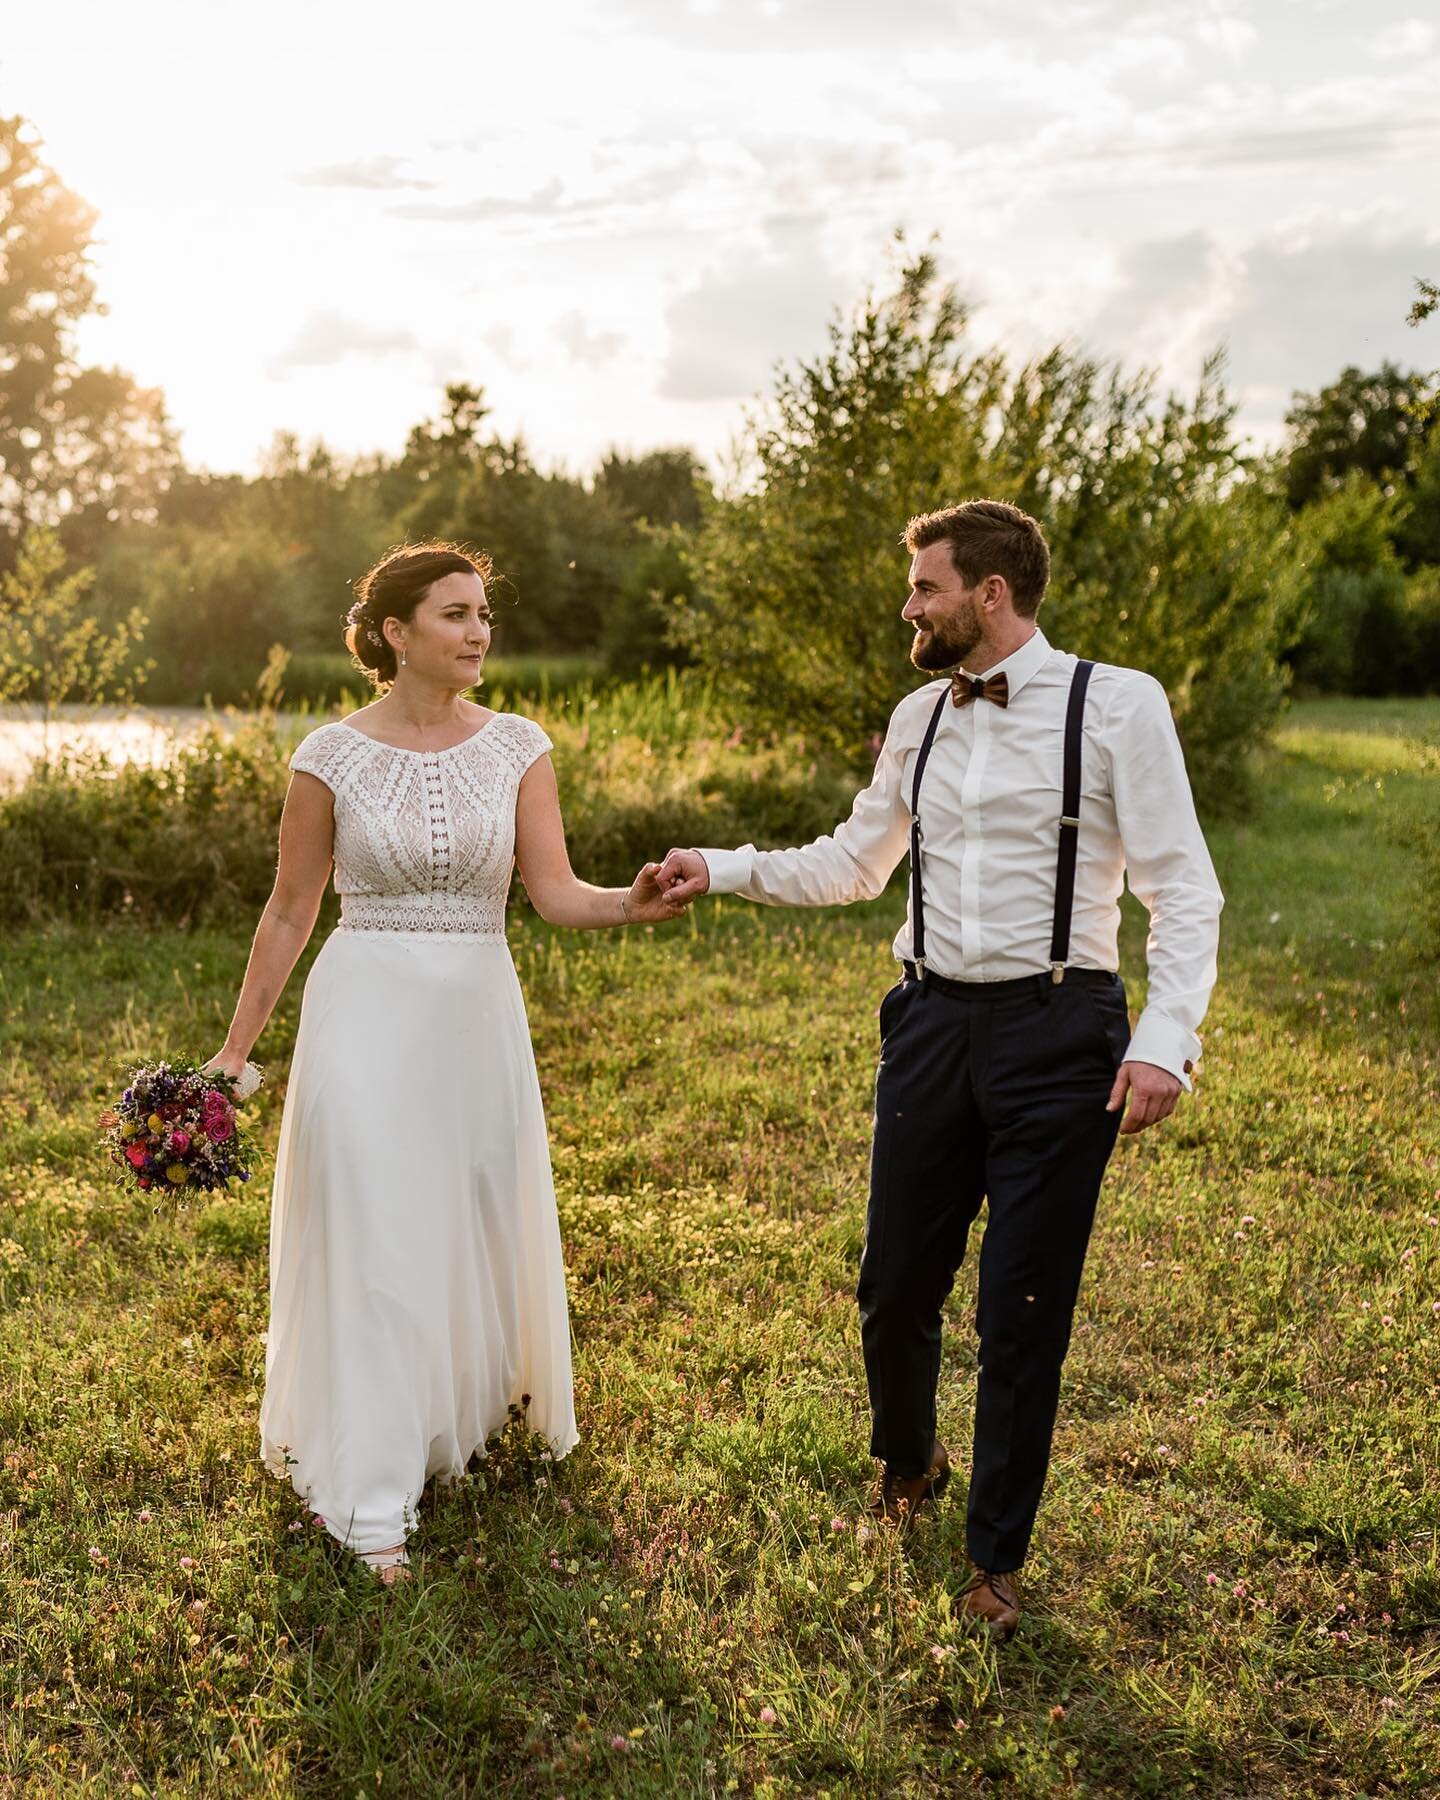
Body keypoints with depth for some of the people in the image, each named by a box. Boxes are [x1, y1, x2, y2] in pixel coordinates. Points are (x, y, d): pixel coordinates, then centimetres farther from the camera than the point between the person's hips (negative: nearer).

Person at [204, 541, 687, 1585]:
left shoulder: (518, 746, 1)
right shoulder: (332, 755, -4)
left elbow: (555, 892, -6)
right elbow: (290, 911, 2)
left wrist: (632, 904, -27)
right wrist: (236, 1047, 2)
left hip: (478, 1013, 3)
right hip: (365, 1012, -2)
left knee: (476, 1230, 15)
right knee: (368, 1247, 0)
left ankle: (462, 1415, 43)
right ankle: (371, 1498, 13)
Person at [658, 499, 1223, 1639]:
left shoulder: (1117, 706, -7)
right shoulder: (920, 718, 10)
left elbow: (1183, 891, -8)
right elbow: (852, 864, 20)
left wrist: (1165, 1040, -18)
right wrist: (725, 870, 11)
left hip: (1056, 1035, -5)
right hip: (933, 1023, 5)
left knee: (1022, 1315, 4)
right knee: (894, 1288, 13)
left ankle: (997, 1560, 26)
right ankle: (907, 1462, 45)